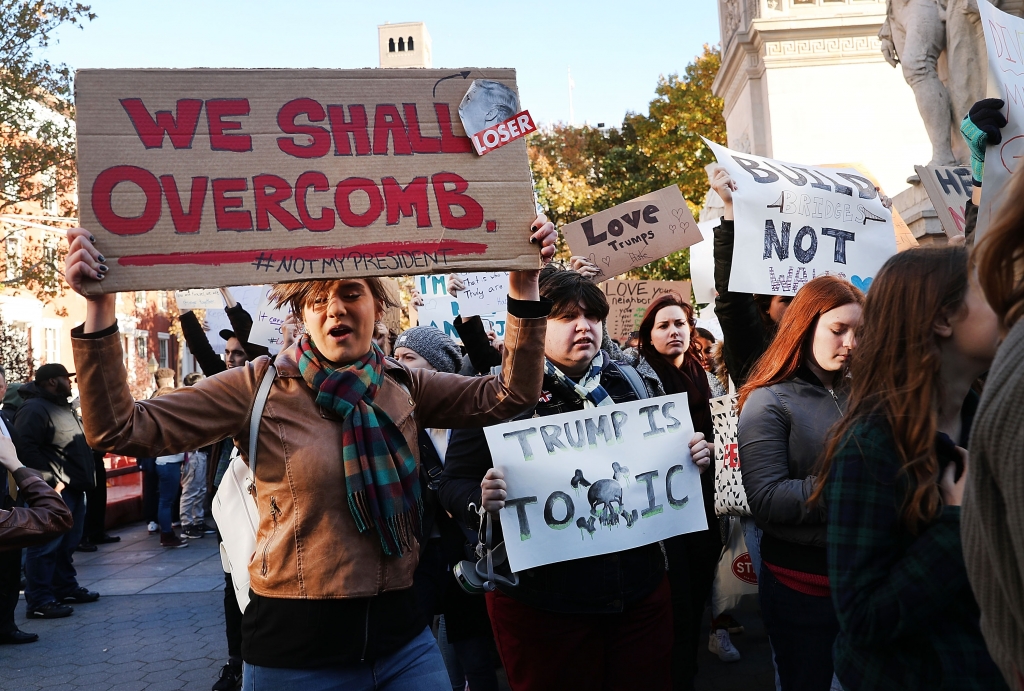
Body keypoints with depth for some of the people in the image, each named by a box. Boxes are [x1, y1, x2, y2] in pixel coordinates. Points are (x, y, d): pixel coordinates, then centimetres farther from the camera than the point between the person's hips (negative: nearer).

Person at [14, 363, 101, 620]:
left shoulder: (62, 407, 21)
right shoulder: (34, 409, -11)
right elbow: (25, 448, -21)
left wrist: (83, 478, 21)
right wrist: (51, 480, -21)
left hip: (74, 487, 10)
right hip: (54, 490, -10)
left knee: (68, 544, 17)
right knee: (47, 546, -8)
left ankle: (66, 588, 27)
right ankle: (39, 601, -5)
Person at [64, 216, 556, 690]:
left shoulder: (401, 387, 3)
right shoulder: (261, 388, -8)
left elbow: (509, 395, -1)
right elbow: (122, 428, -12)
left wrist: (524, 284, -10)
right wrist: (99, 307, -23)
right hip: (295, 643, -3)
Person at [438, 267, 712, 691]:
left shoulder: (626, 381, 7)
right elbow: (454, 485, -8)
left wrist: (690, 458, -2)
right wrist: (482, 501, -29)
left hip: (641, 586, 5)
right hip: (543, 602, -4)